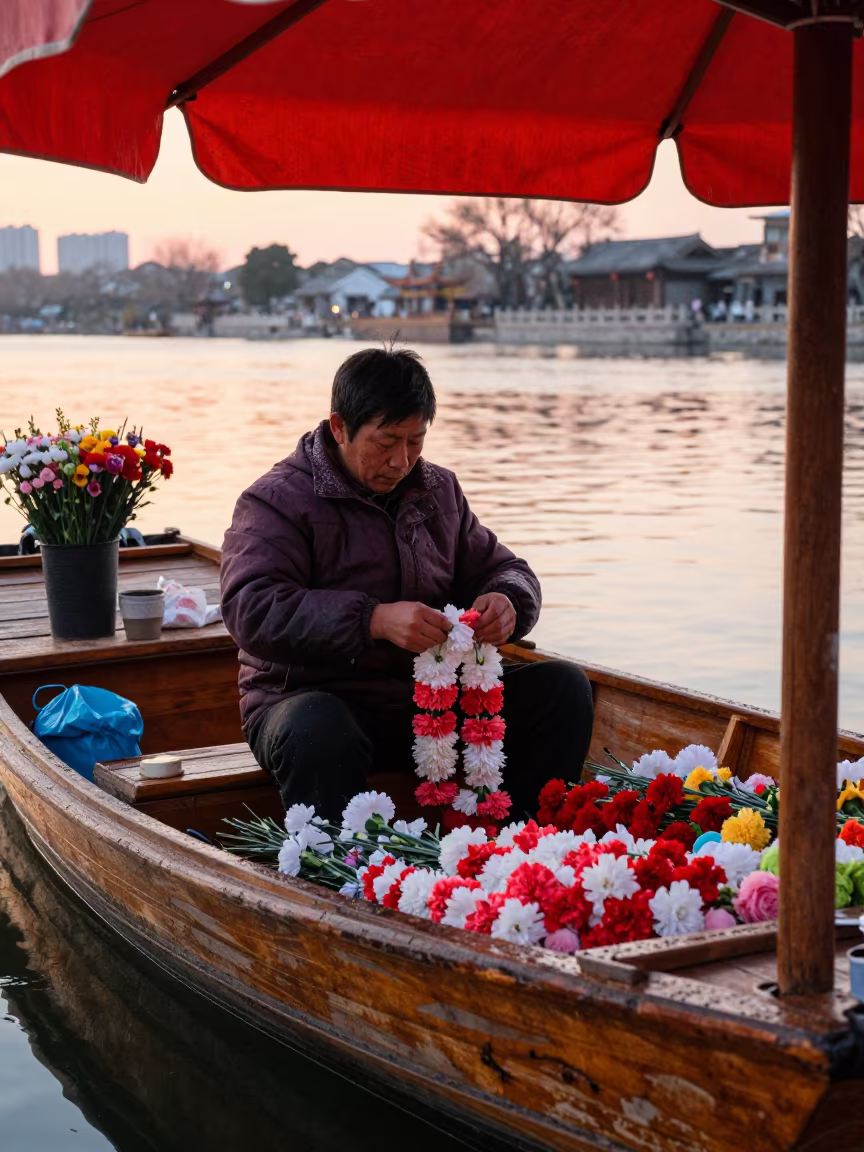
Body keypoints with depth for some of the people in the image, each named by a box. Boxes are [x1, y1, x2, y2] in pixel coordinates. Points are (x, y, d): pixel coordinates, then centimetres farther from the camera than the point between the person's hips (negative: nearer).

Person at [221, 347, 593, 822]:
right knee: (319, 734, -41)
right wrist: (374, 620, -32)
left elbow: (503, 568, 20)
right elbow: (252, 609, -20)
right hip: (315, 698, -5)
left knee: (563, 687, -8)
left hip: (431, 699, 6)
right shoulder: (276, 501, -6)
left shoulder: (439, 489, 14)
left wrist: (505, 601, -8)